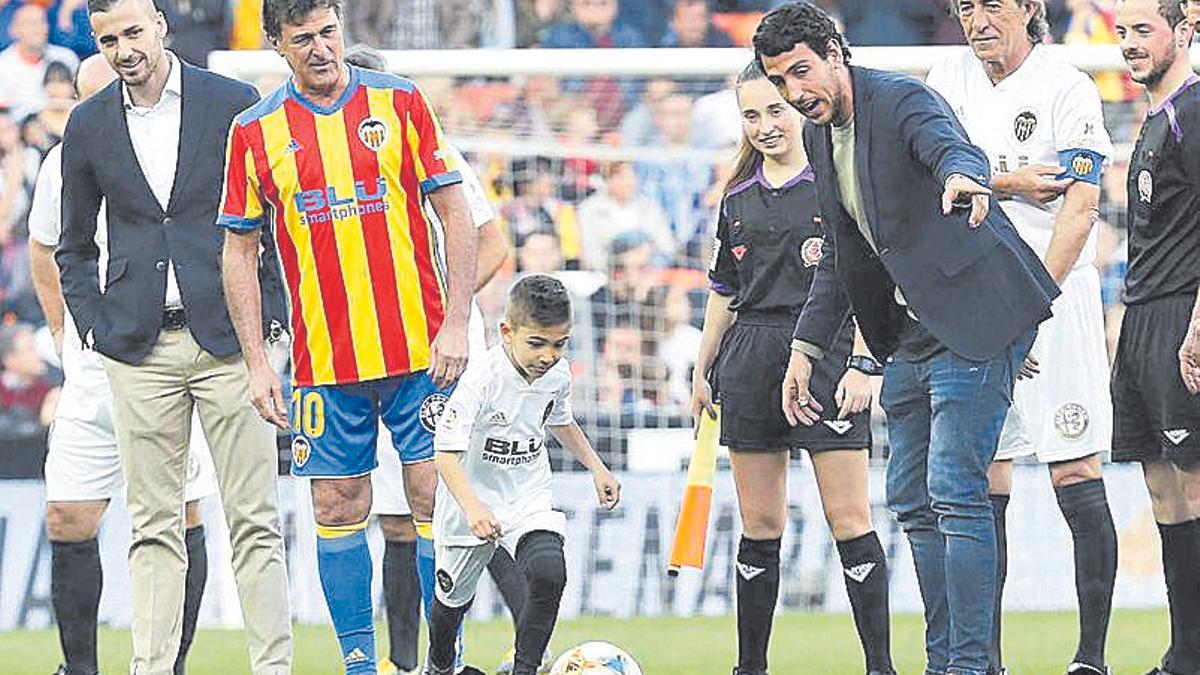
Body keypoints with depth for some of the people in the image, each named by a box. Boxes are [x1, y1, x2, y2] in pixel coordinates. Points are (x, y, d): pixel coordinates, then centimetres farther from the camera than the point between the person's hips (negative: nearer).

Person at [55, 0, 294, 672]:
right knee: (154, 527, 3)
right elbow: (75, 246, 18)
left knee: (254, 520, -2)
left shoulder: (236, 104, 0)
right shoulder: (89, 127, 7)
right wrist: (94, 326, 6)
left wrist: (272, 315, 0)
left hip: (228, 339, -2)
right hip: (140, 351, 2)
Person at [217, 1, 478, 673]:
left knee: (436, 501, -3)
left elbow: (455, 213, 2)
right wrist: (257, 361, 1)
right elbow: (240, 249, 7)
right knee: (338, 511, 3)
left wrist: (456, 323, -6)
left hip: (419, 351, -1)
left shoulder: (400, 102, 1)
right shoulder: (255, 131, 3)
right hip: (325, 360, 1)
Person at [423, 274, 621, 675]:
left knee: (549, 574, -24)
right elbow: (447, 453, -32)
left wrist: (597, 467, 14)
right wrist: (472, 507, -45)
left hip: (528, 499, 3)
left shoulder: (557, 375, -7)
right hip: (470, 498, -3)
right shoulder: (483, 379, -27)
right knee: (455, 597, 15)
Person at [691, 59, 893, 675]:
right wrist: (703, 371, 18)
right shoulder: (739, 197, 14)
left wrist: (864, 364, -11)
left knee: (848, 519, -8)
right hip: (751, 362, 5)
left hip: (827, 353, -5)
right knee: (759, 524, 7)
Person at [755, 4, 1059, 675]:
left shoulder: (903, 99, -14)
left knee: (954, 492, -15)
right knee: (914, 502, 11)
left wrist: (962, 175, -61)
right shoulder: (820, 135, 12)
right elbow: (840, 255, 22)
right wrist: (807, 351, 18)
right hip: (912, 331, 10)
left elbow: (954, 146, -37)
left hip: (974, 318, -10)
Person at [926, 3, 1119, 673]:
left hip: (1056, 291, -5)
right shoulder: (952, 78, 10)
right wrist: (1008, 183, -11)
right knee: (983, 479, 4)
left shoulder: (1067, 90, -6)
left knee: (1077, 474, -8)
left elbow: (1080, 208, -13)